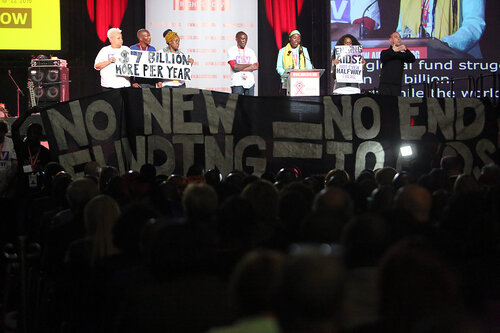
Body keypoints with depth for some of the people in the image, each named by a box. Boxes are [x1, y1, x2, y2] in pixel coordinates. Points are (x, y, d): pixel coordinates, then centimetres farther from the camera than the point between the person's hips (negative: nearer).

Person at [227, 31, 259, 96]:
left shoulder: (250, 51, 14)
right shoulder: (231, 50, 2)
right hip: (237, 83, -4)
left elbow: (255, 67, 1)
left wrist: (241, 69, -8)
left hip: (250, 83, 4)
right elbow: (235, 67, -11)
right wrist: (249, 65, -3)